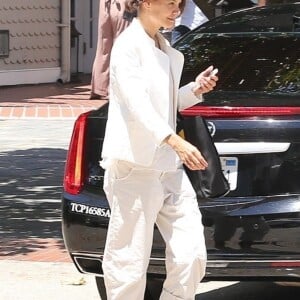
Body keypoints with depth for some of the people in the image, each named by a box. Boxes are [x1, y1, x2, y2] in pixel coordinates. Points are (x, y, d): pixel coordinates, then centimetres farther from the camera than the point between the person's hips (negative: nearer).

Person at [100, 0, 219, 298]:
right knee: (130, 262, -4)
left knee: (192, 254, 1)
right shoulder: (128, 45, -9)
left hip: (168, 167, 8)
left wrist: (194, 90, 7)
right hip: (134, 165, -8)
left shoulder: (166, 50, 18)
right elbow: (137, 102, -22)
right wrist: (174, 140, -34)